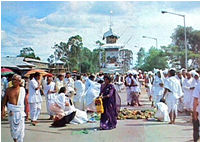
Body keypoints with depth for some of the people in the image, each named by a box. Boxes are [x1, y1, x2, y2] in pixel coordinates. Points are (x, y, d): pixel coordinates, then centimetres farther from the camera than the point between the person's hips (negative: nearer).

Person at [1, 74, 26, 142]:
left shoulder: (22, 90, -2)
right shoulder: (8, 90, 3)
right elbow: (4, 101, 7)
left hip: (20, 111, -2)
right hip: (11, 110, 2)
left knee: (20, 127, -5)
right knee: (12, 126, 11)